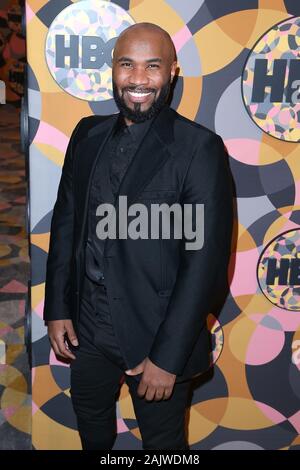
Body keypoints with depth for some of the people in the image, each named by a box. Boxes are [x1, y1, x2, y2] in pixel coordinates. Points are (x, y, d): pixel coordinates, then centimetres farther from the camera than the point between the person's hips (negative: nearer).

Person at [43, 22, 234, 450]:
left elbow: (206, 260, -18)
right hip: (86, 327, 5)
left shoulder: (199, 148, -16)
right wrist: (57, 309, 3)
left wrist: (167, 356, -17)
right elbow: (66, 222, 6)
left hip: (157, 336, -4)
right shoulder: (88, 134, 1)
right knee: (91, 427, 28)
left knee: (162, 441, 19)